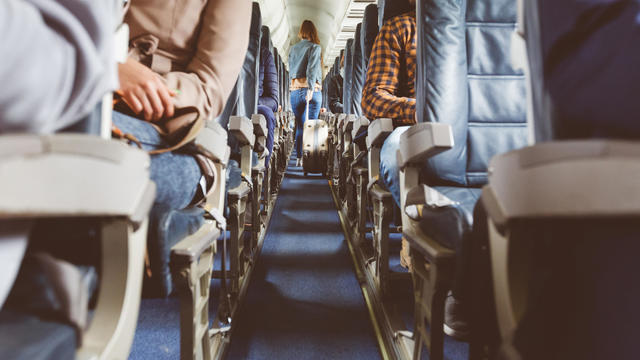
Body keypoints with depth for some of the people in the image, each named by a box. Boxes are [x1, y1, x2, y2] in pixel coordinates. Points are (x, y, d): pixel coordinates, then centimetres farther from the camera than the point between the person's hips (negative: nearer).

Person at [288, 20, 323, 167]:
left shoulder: (292, 49, 14)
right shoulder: (315, 47, -1)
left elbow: (290, 70, 13)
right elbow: (312, 68, -13)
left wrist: (293, 86, 15)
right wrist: (311, 88, -20)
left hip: (294, 90, 4)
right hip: (312, 90, -4)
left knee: (299, 126, 9)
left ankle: (299, 158, 10)